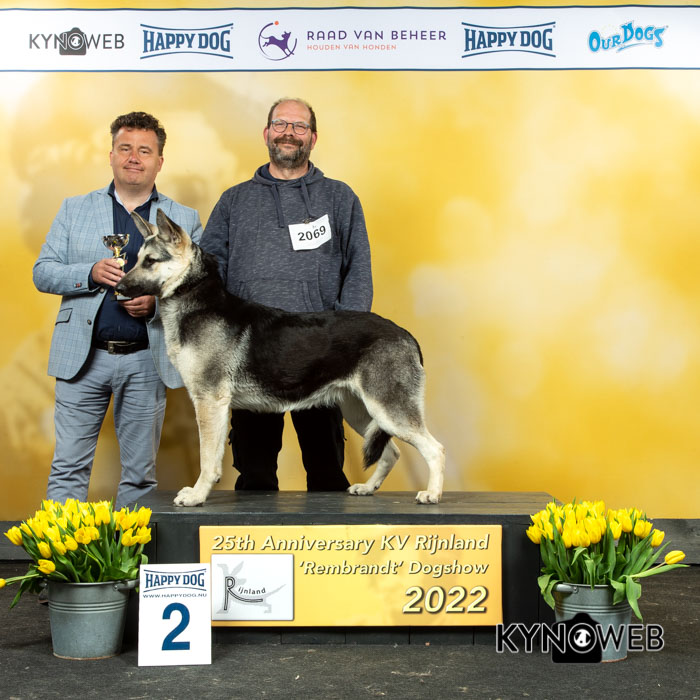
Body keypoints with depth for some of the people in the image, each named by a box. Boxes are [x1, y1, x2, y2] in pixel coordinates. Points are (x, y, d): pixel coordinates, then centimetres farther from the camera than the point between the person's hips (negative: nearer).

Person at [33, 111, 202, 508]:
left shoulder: (185, 220, 9)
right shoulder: (75, 209, 11)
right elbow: (43, 273, 7)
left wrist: (157, 302, -14)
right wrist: (92, 273, -11)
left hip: (146, 360, 0)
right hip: (84, 356, 0)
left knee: (141, 474, 6)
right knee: (69, 468, -1)